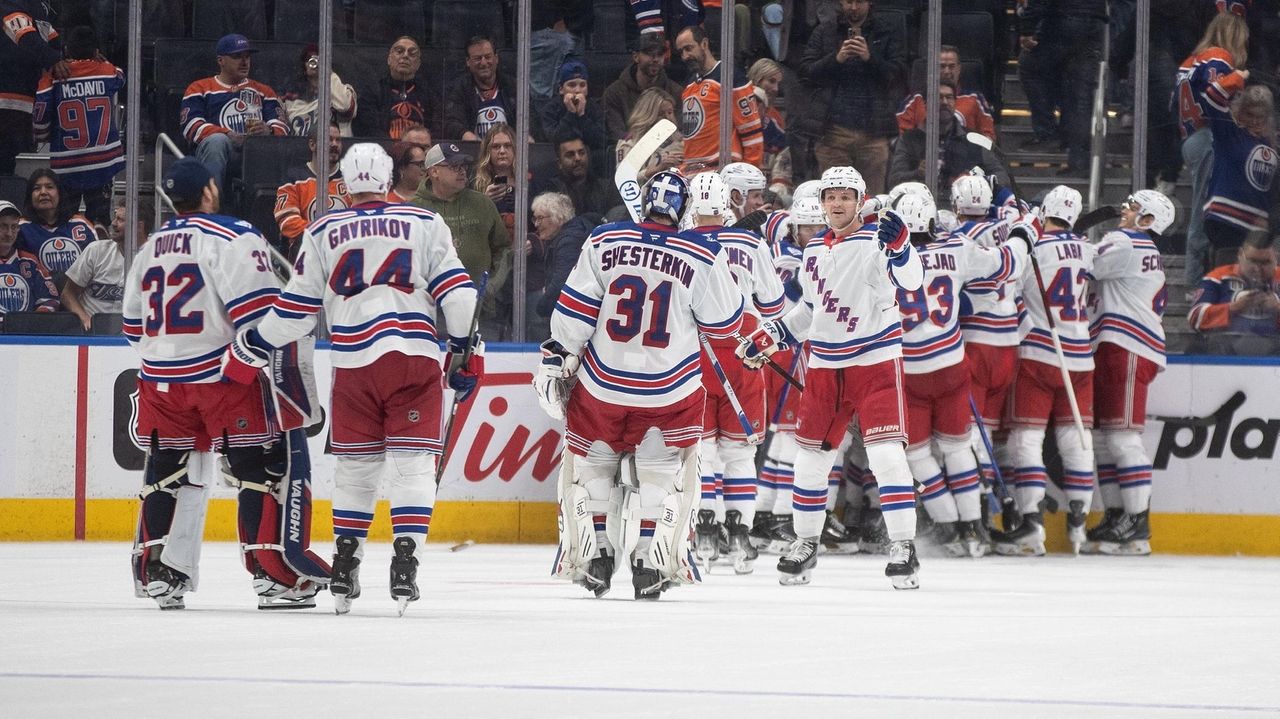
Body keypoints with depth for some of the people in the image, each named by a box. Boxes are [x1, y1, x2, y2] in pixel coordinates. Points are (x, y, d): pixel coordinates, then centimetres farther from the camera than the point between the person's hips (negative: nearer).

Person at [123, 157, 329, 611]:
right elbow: (258, 316, -18)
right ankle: (274, 572, -7)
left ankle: (156, 573, 14)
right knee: (269, 464, -1)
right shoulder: (234, 239, -9)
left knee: (168, 469, 16)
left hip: (162, 380, 6)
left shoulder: (150, 248, 14)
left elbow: (135, 327, 21)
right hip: (224, 375, -6)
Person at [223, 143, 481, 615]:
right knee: (412, 464, -1)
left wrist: (248, 351, 21)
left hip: (354, 364, 1)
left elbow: (296, 307, 10)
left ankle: (344, 568, 15)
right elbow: (455, 289, 1)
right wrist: (466, 352, 7)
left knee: (354, 466, 12)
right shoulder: (425, 224, 7)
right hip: (415, 358, -1)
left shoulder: (323, 233, 10)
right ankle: (405, 566, -12)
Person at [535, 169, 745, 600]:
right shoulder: (702, 258, -9)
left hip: (602, 383, 1)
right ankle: (652, 565, 6)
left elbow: (575, 309, -4)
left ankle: (592, 557, 19)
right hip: (670, 388, -1)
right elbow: (724, 322, -1)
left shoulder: (604, 242, -6)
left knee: (593, 467, 18)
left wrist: (557, 357, 6)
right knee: (662, 474, 12)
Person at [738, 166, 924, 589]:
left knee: (886, 452, -14)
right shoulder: (814, 251, 10)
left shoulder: (876, 241, -10)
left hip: (875, 360, -6)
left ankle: (903, 546, -9)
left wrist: (899, 247, -44)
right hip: (825, 365, 6)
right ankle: (806, 543, 24)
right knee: (811, 456, 9)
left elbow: (909, 281, -26)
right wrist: (772, 335, 13)